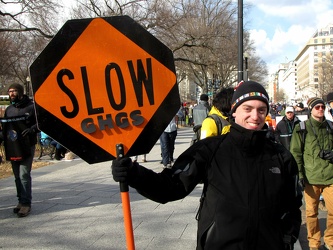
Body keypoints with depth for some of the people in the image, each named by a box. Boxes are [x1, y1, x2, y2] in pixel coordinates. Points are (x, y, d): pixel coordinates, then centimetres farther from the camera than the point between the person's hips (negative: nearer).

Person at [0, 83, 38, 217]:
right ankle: (21, 201, 22)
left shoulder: (31, 107, -3)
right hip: (12, 148, 6)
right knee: (17, 176, 12)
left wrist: (32, 129, -22)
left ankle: (26, 203, -3)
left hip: (26, 147, -6)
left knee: (24, 175, -9)